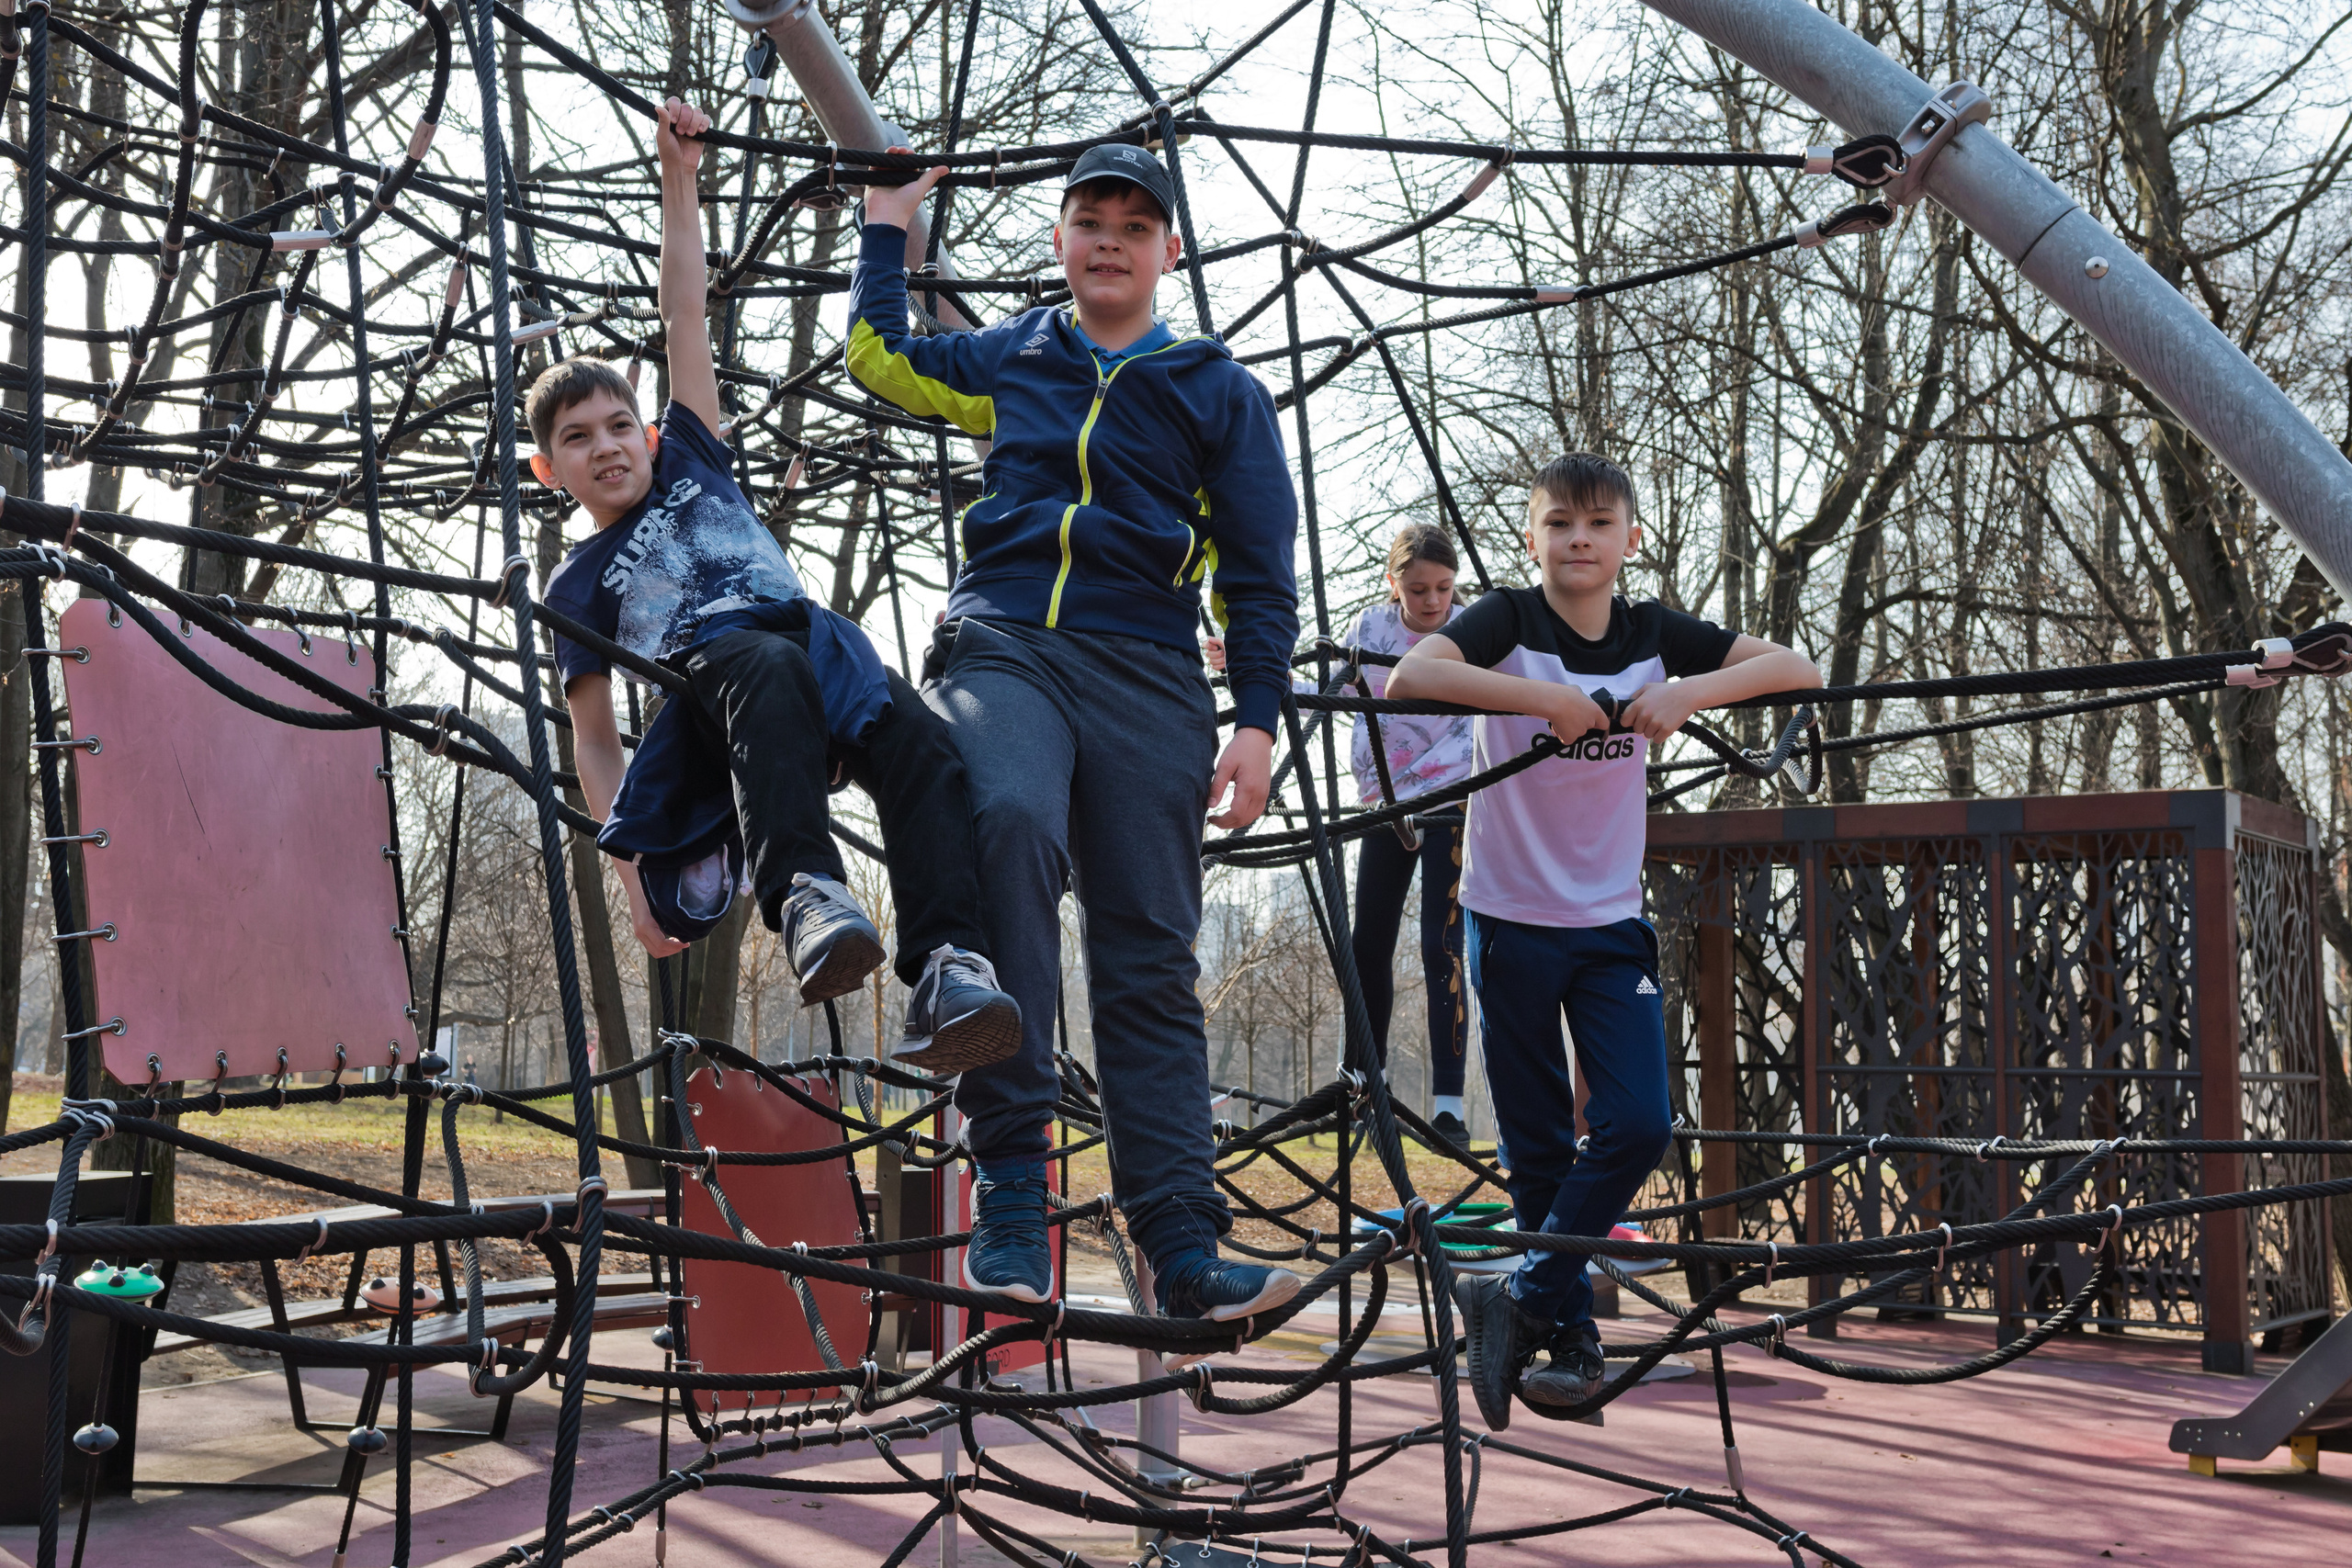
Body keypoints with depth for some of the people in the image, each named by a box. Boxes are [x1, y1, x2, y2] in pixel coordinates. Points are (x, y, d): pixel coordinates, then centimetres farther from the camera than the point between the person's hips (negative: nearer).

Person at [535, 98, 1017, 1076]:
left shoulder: (690, 464, 32)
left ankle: (946, 968, -52)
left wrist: (678, 175, 20)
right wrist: (629, 867, 2)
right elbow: (594, 740, 16)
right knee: (767, 669, -42)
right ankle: (804, 894, -60)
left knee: (921, 746, -33)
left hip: (822, 651, 3)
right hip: (710, 677, -3)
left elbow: (685, 319, 26)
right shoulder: (579, 584, 24)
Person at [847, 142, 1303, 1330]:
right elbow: (881, 354, 36)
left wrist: (1257, 720, 1)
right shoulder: (1011, 359, 21)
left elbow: (1259, 574, 12)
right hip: (1001, 650, 0)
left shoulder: (1217, 389, 15)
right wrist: (889, 222, 38)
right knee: (1009, 822, -33)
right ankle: (1009, 1169, -32)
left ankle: (1183, 1247, -3)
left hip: (1147, 677, 0)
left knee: (1149, 962, -3)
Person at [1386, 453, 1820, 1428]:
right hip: (1511, 917, -3)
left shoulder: (1654, 633, 1)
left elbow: (1799, 669, -6)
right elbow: (1409, 677, -27)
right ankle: (1570, 1339, 16)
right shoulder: (1509, 621, -8)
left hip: (1612, 922, 3)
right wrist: (1544, 696, -33)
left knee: (1638, 1126, -9)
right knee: (1538, 1144, 4)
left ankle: (1521, 1299, 5)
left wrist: (1690, 691, -22)